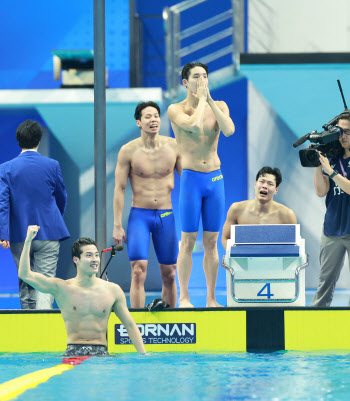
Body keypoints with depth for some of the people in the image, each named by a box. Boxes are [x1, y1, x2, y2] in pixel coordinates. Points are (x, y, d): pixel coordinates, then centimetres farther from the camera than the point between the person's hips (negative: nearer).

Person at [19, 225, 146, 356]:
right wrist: (28, 241, -7)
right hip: (73, 351, -1)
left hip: (101, 352, 1)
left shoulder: (113, 290, 8)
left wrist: (143, 355, 6)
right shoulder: (62, 288, 3)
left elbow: (130, 325, 14)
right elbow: (25, 275, -2)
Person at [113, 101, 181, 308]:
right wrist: (117, 226, -5)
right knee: (138, 271, -13)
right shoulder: (129, 151, -4)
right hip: (140, 215, -2)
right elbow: (119, 188, -2)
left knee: (169, 274, 7)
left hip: (167, 215, 2)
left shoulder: (173, 146, 1)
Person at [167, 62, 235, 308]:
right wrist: (201, 99, -10)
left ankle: (211, 298, 10)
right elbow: (194, 125, -22)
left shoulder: (219, 106, 8)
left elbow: (229, 130, -11)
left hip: (216, 178, 3)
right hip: (191, 178, -3)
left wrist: (210, 100, -10)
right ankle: (184, 297, 3)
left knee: (212, 242, 6)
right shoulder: (176, 110, -3)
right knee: (188, 241, -3)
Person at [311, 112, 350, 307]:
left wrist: (330, 171, -20)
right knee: (326, 280, 8)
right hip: (332, 230, 4)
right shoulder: (332, 157, 8)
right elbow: (321, 191, 3)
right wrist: (317, 165, -9)